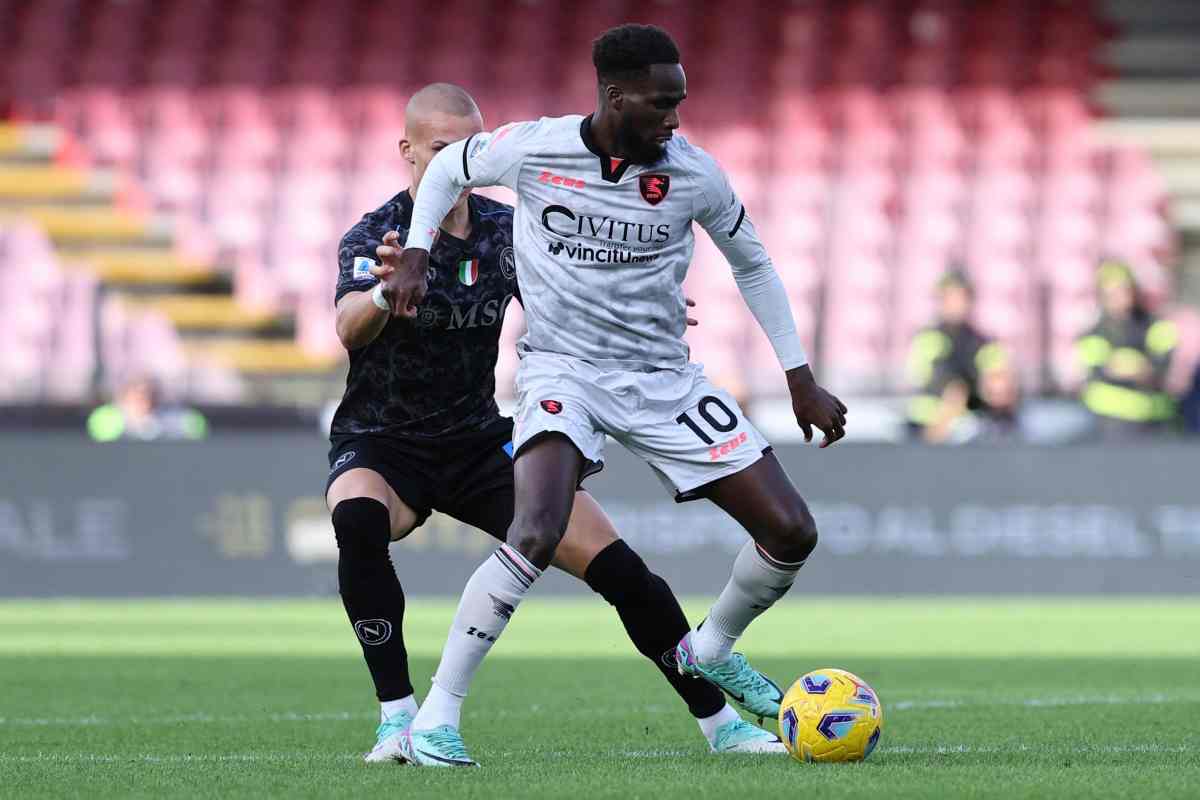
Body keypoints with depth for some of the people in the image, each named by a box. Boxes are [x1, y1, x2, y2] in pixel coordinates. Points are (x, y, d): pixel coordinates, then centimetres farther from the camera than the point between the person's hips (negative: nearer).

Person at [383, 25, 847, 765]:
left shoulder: (694, 174, -7)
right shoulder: (531, 150, -12)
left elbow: (751, 264, 10)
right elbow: (447, 169, 11)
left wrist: (802, 379, 9)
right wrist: (416, 253, -3)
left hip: (664, 378, 4)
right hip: (563, 368, -4)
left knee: (792, 533, -3)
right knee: (538, 533, -31)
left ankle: (710, 650, 28)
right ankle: (437, 718, -22)